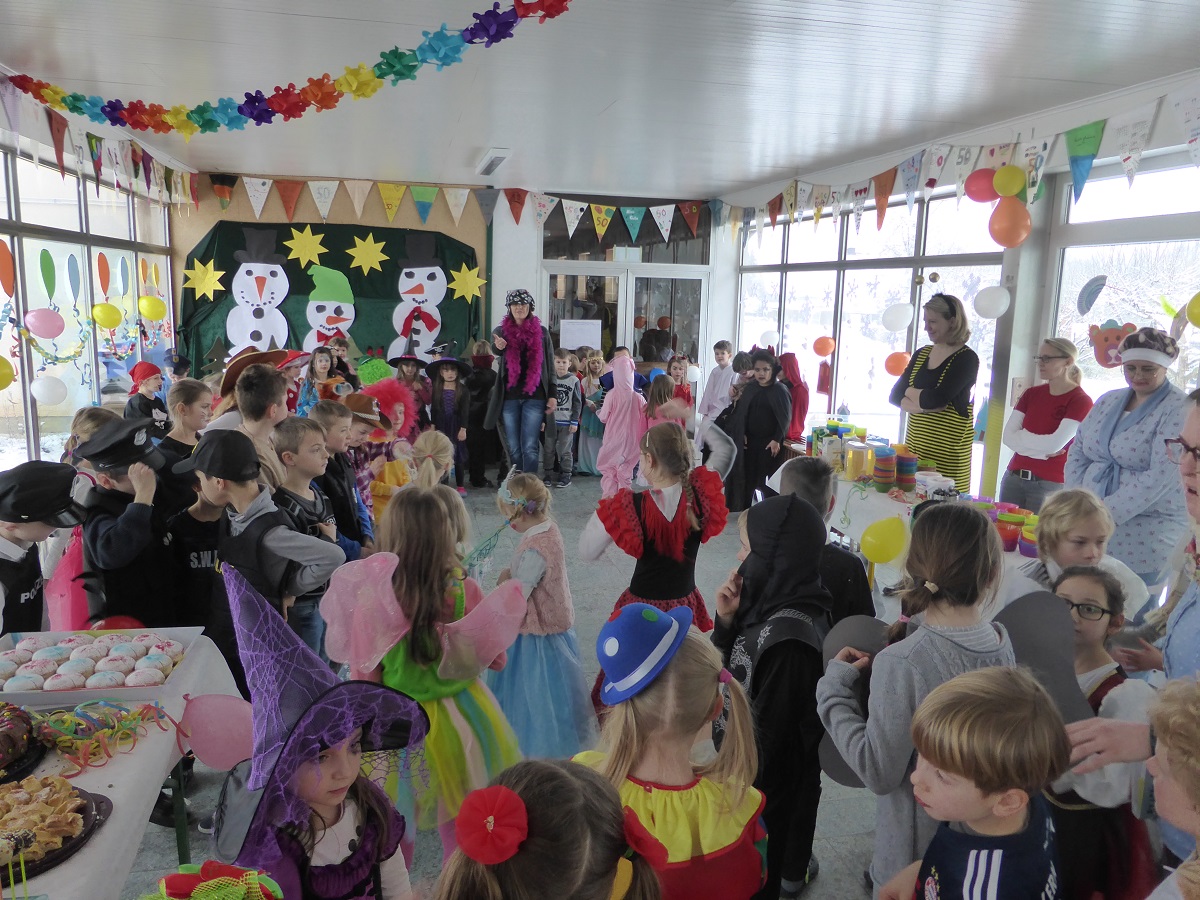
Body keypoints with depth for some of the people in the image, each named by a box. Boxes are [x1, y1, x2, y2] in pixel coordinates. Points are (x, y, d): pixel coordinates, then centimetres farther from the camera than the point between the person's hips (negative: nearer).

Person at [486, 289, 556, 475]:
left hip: (534, 396, -2)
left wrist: (552, 395, 0)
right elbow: (495, 347, -16)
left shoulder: (541, 332, 6)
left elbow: (550, 365, 6)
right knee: (513, 448, 7)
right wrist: (499, 346, -40)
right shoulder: (501, 331, 7)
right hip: (509, 396, 2)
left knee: (530, 447, -6)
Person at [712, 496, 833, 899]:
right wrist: (727, 620, -12)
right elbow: (732, 672, 4)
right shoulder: (778, 602, -6)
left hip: (770, 787, -7)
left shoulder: (787, 636, -33)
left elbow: (767, 733, -26)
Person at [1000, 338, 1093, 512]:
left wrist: (1021, 435, -1)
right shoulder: (1032, 394, 9)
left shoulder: (1081, 401, -7)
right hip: (1014, 477, 5)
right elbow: (1008, 437, 0)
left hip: (1049, 484, -5)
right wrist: (1041, 452, -13)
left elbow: (1055, 444, -16)